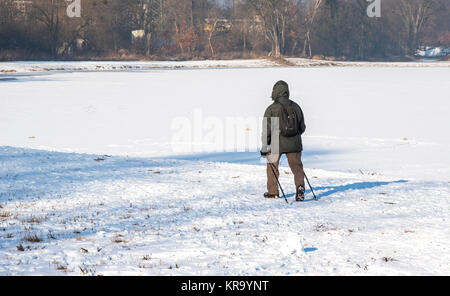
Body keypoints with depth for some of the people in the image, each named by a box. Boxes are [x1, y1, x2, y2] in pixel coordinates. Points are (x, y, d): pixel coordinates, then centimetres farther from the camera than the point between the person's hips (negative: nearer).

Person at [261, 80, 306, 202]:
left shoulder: (272, 109, -9)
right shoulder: (295, 107, 4)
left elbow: (267, 129, -10)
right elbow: (302, 127, 12)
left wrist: (265, 146, -5)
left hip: (276, 143, -2)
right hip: (294, 144, 2)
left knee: (272, 166, 16)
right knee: (297, 166, 6)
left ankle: (273, 192, 24)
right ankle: (300, 187, -17)